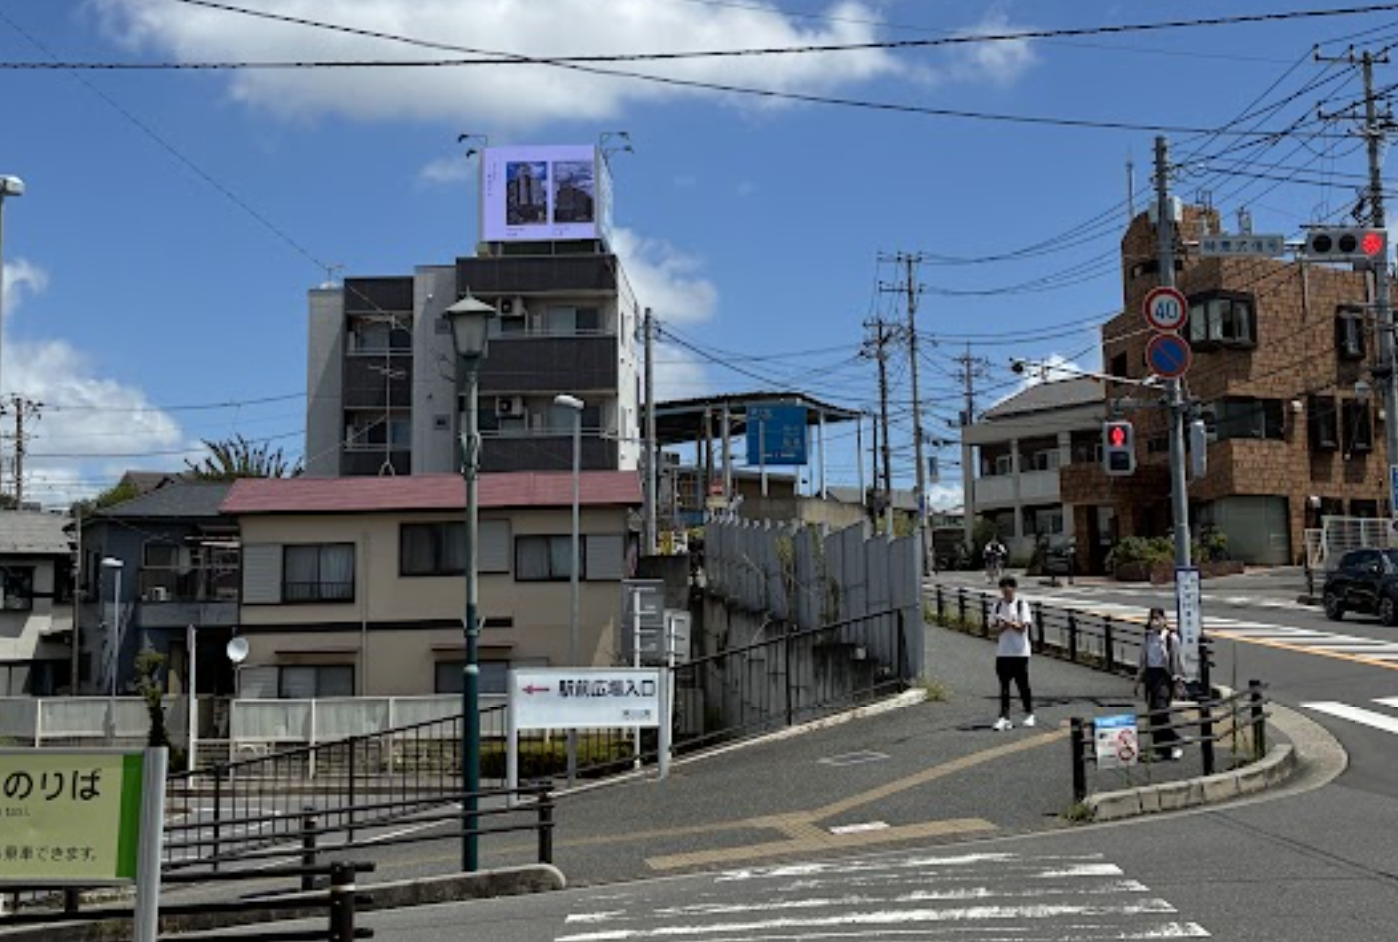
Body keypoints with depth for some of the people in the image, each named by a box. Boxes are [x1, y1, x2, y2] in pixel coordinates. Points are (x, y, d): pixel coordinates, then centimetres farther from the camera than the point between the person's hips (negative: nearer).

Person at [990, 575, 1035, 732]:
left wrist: (1009, 622, -24)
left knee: (1022, 683, 6)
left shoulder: (1021, 604, -7)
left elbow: (1023, 627, -13)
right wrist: (1001, 627, -12)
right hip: (1002, 651, 4)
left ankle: (1029, 714, 24)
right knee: (1004, 685, 1)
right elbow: (993, 625, 8)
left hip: (1019, 651, -4)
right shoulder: (999, 604, 6)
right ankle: (1004, 718, 2)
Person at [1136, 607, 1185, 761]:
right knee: (1153, 714, 6)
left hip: (1164, 676, -6)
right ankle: (1160, 748, 16)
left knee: (1161, 711, -16)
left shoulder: (1172, 638, -8)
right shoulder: (1148, 638, 9)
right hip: (1150, 675, 6)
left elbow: (1178, 660, -2)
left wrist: (1179, 678, -2)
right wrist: (1138, 680, 17)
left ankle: (1174, 744, -2)